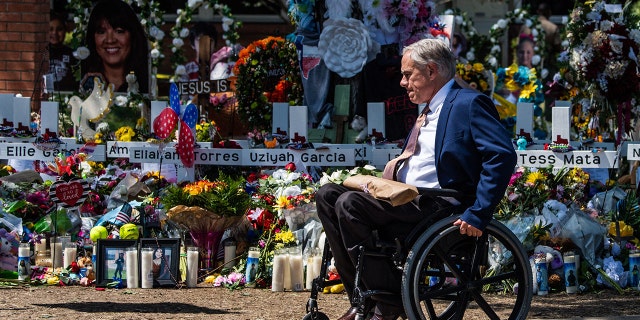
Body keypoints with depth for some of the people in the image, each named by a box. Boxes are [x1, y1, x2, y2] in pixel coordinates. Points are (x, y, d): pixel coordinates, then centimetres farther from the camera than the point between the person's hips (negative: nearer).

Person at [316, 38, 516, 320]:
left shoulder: (469, 104, -8)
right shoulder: (430, 113, 24)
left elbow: (502, 156, -20)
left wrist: (478, 214, -24)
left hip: (439, 207, -10)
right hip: (406, 200, 10)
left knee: (349, 204, -26)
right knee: (327, 195, 0)